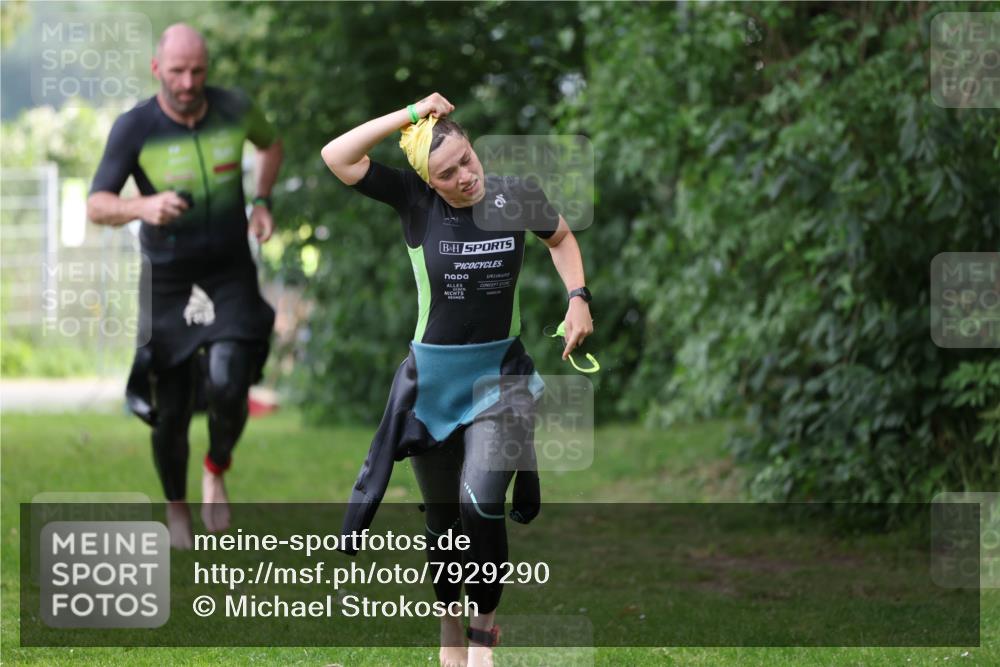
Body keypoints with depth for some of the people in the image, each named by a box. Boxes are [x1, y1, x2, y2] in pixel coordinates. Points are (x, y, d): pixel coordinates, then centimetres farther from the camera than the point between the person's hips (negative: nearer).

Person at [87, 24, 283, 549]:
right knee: (170, 414, 1)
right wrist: (143, 207, -38)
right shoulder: (134, 128, -14)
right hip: (167, 283, -1)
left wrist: (262, 202, 2)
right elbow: (96, 208, -18)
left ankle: (216, 471, 11)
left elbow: (271, 144, 17)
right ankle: (176, 506, 30)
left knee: (227, 390, -21)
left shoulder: (234, 110, -7)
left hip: (231, 276, 1)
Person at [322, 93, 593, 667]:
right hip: (433, 377, 1)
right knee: (443, 516, 13)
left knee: (481, 502, -21)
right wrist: (411, 115, -21)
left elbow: (562, 237, 15)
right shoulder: (414, 200, -10)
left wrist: (578, 297, 0)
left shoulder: (515, 195, -6)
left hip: (501, 372, 0)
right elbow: (336, 156, -21)